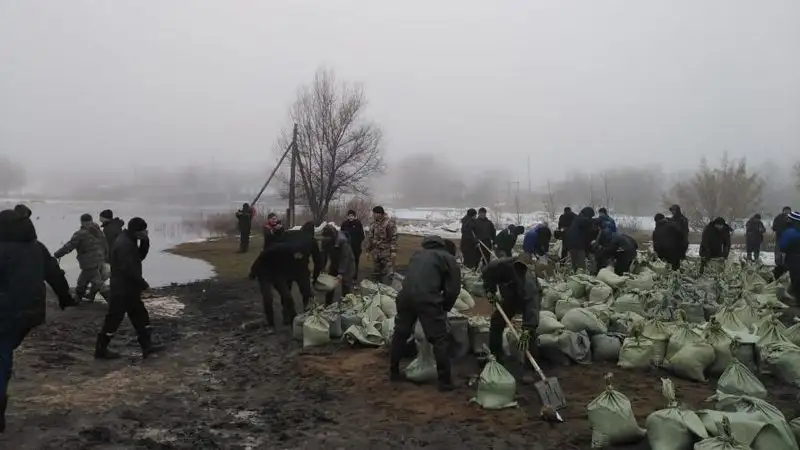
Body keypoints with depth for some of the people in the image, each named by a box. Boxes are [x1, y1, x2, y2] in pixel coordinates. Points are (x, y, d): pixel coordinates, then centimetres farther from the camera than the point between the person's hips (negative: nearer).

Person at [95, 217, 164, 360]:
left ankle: (147, 346, 18)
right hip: (122, 290, -10)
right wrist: (144, 284, -17)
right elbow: (129, 269, -26)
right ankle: (101, 350, 12)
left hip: (129, 289, 10)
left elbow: (140, 256, 16)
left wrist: (145, 240, 1)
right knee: (114, 318, 0)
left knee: (140, 316, 13)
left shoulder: (129, 242, 10)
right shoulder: (124, 244, -22)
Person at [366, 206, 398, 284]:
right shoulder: (373, 224, 10)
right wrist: (368, 250, 16)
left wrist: (393, 251, -17)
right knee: (376, 272, 13)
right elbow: (370, 238, 17)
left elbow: (394, 238, -12)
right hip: (376, 252, 6)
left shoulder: (389, 223, -10)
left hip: (387, 252, -6)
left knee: (388, 273, -7)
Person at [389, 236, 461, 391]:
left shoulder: (418, 253, 31)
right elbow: (453, 289, 6)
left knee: (400, 333, 23)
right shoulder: (449, 259, 15)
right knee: (440, 340, 5)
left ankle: (394, 372, 35)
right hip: (427, 298, -5)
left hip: (405, 295, 5)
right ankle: (445, 381, 7)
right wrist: (444, 308, 21)